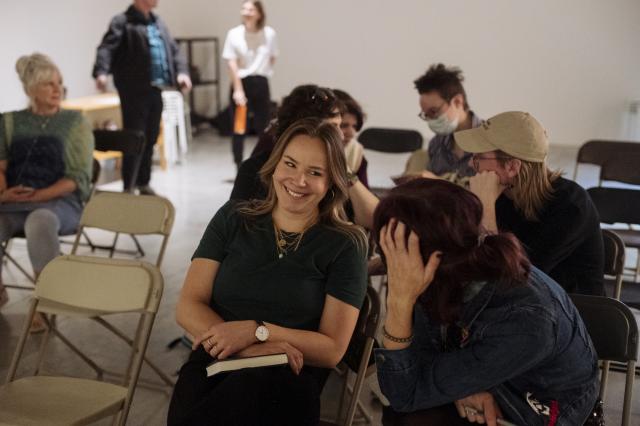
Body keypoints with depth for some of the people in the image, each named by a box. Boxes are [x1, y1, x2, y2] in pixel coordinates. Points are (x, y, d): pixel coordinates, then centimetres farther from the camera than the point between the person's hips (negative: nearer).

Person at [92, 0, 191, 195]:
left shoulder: (158, 22, 17)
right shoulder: (123, 22, -7)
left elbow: (174, 50, 18)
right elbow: (107, 48, -19)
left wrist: (181, 71, 2)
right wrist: (101, 72, -36)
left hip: (155, 90, 7)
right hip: (134, 91, -7)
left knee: (150, 139, 14)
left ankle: (143, 184, 27)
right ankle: (128, 188, 6)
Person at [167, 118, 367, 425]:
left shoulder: (345, 245, 2)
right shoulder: (232, 218, 10)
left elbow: (332, 350, -1)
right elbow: (188, 307, 3)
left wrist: (255, 331, -15)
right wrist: (250, 349, -14)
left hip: (289, 376, -1)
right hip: (215, 362, 1)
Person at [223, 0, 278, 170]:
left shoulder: (269, 34, -2)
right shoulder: (234, 34, -7)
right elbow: (232, 64, -10)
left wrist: (262, 72, 5)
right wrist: (238, 89, -16)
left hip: (261, 83, 2)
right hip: (240, 83, -1)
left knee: (263, 127, 6)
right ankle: (240, 169, 12)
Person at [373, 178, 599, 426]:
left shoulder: (524, 324, -38)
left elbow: (406, 396, -32)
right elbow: (423, 355, -7)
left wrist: (400, 300, -42)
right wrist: (462, 385, -26)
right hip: (493, 385, 5)